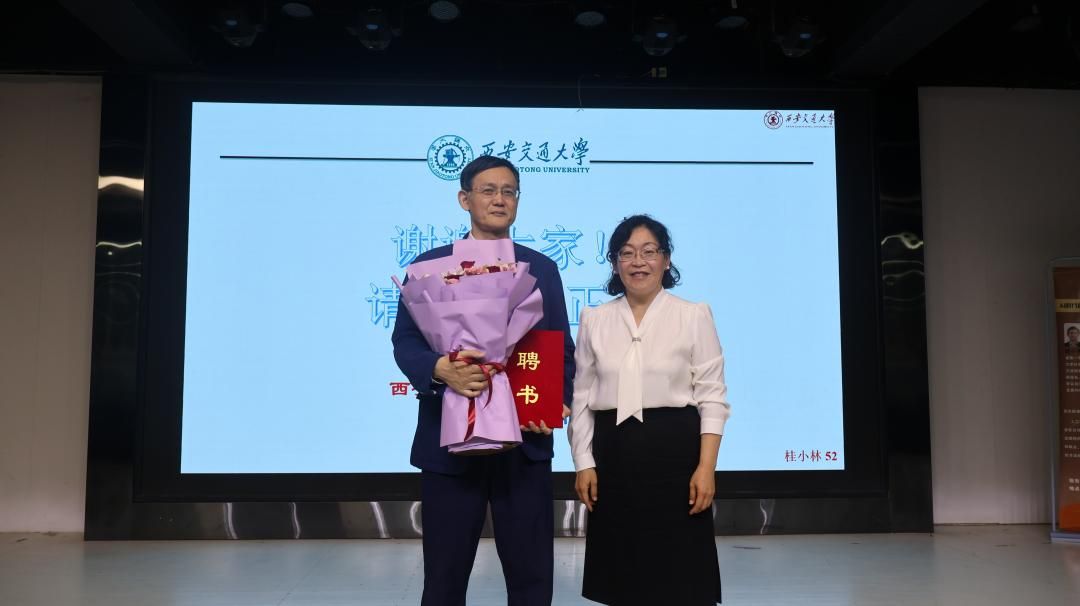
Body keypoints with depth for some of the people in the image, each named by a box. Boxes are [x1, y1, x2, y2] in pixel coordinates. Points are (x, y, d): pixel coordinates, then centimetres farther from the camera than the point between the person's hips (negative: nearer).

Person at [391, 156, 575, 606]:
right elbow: (405, 343, -3)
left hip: (525, 441, 1)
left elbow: (561, 348, 7)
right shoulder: (429, 265, 3)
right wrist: (440, 369, -25)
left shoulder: (542, 268, 8)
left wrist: (558, 401, -10)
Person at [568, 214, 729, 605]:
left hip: (675, 450, -2)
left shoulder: (694, 315, 0)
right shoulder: (594, 320, 7)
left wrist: (706, 466, -10)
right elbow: (582, 397, 8)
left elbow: (712, 397, -2)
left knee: (678, 573, 2)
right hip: (613, 453, 3)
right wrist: (583, 463, 1)